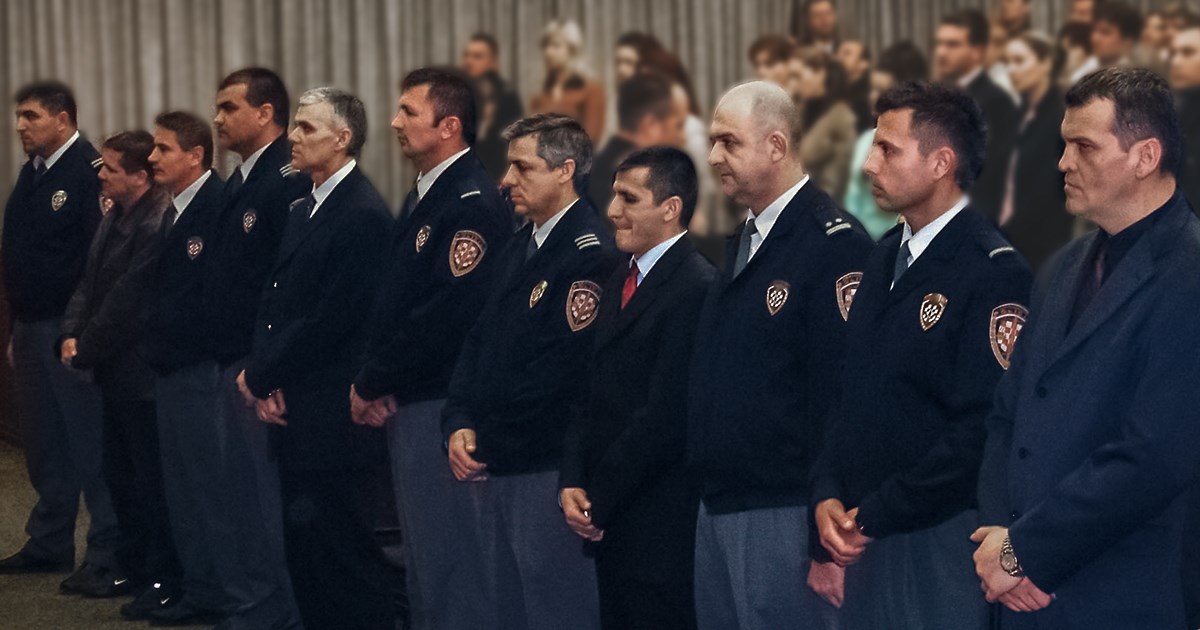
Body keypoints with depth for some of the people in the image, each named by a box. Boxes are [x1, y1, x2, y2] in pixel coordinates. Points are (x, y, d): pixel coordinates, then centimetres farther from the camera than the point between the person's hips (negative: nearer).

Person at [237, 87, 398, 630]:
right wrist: (263, 375, -1)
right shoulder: (302, 210, 15)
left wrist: (261, 377, -10)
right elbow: (274, 300, 14)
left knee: (344, 551, -4)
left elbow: (329, 319, -18)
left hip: (332, 416, -9)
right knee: (303, 544, 13)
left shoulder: (363, 215, -15)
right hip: (292, 411, 9)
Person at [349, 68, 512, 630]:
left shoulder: (473, 203, -16)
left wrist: (373, 384, -14)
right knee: (421, 549, 16)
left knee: (445, 551, -5)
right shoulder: (423, 197, 16)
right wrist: (374, 384, 4)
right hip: (405, 404, 10)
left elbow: (447, 316, -22)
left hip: (443, 406, -10)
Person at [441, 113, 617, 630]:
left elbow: (567, 369, -21)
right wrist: (459, 425, 2)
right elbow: (479, 342, 17)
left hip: (547, 471, -9)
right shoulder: (519, 248, 15)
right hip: (491, 470, 9)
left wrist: (489, 435, -12)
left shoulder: (590, 254, -15)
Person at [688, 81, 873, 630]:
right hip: (717, 503, 9)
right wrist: (704, 482, 16)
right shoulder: (743, 240, 16)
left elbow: (840, 392, -18)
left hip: (782, 514, -9)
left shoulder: (834, 244, -14)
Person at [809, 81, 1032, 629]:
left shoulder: (995, 272, -13)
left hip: (941, 541, -7)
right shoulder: (882, 260, 13)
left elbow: (983, 429, -19)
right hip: (861, 539, 7)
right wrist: (827, 498, 0)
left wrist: (873, 514, -15)